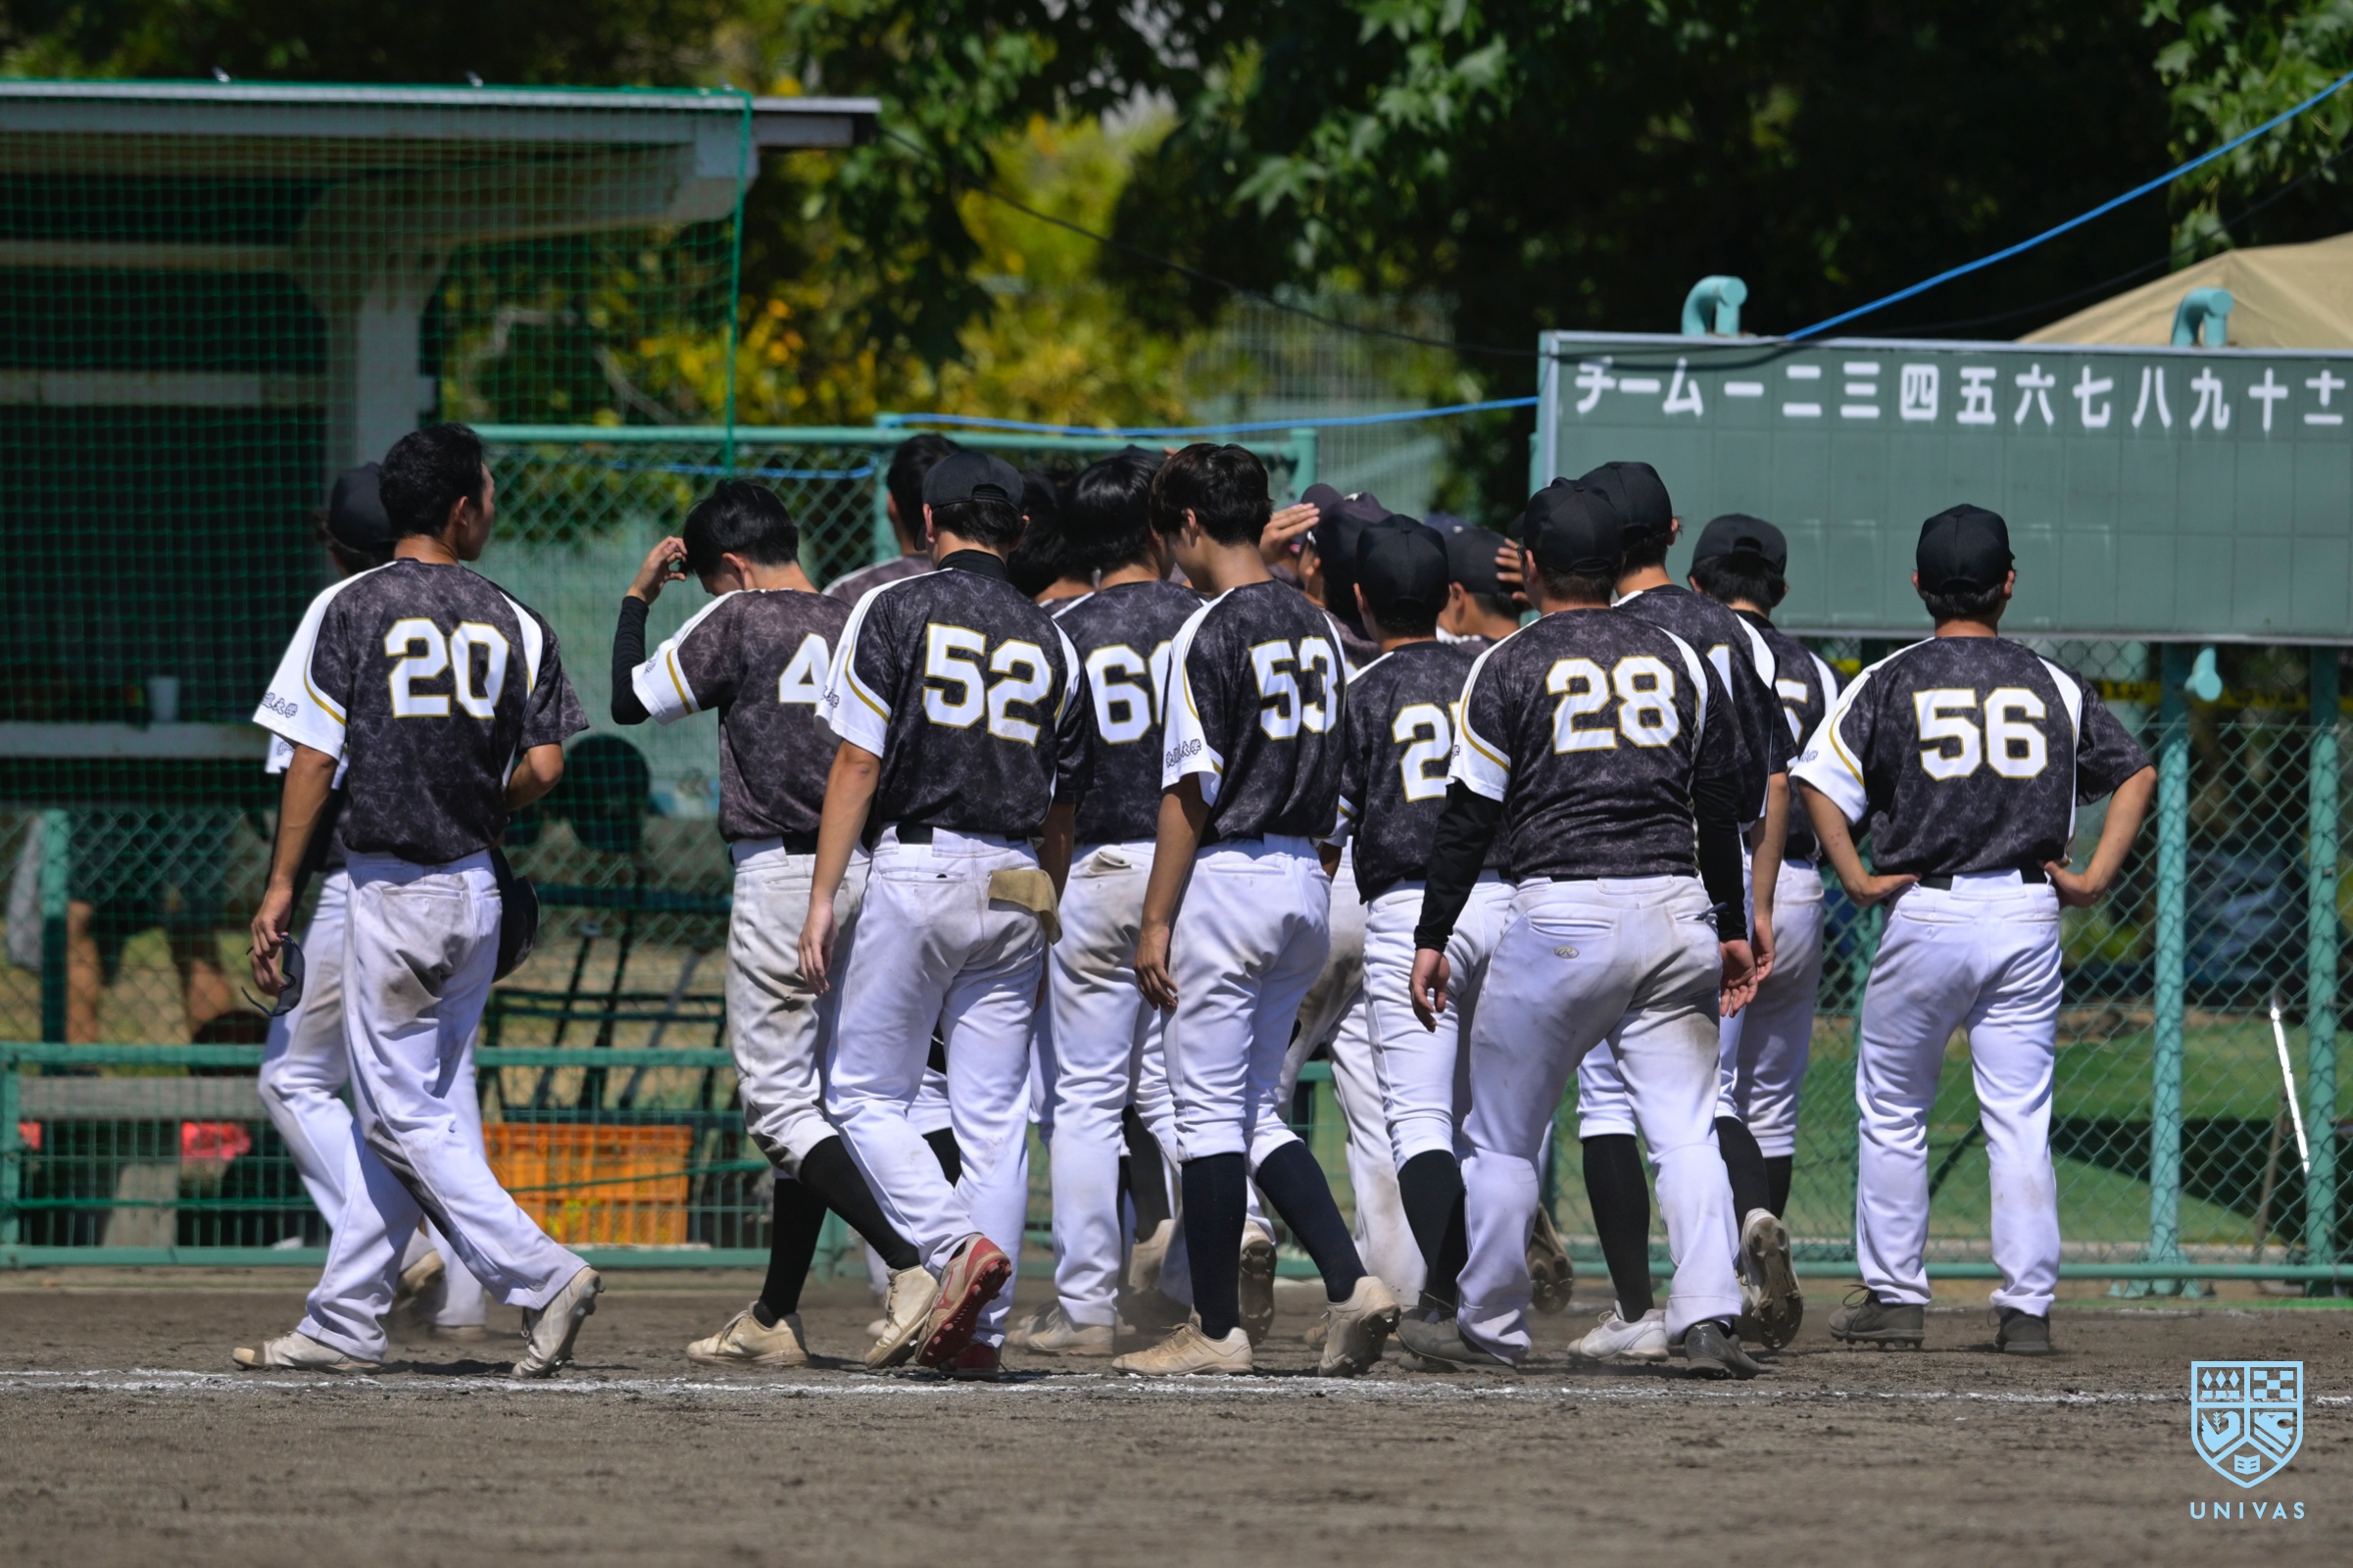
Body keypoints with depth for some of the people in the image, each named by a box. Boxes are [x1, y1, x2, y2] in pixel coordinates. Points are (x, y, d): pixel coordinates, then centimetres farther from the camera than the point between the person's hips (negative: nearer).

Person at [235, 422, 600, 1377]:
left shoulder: (350, 609, -6)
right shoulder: (513, 625, 4)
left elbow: (314, 758, -9)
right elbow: (543, 769, -1)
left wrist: (280, 886, -4)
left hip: (390, 893, -5)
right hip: (476, 891, 5)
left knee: (403, 1114, -3)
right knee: (404, 1107, 11)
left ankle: (542, 1274, -16)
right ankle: (343, 1324, 14)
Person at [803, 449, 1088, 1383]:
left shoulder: (895, 612, -1)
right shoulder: (1049, 642, 12)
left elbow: (858, 763, -7)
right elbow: (1061, 807, 14)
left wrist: (821, 897, -6)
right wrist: (1046, 930, 22)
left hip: (916, 871, -4)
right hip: (1015, 887, 4)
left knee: (865, 1096, 5)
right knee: (995, 1118, 5)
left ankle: (958, 1246, -18)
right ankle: (975, 1332, 3)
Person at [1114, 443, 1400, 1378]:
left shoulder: (1210, 635, -12)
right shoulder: (1313, 626, 11)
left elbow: (1190, 793, -14)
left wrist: (1156, 922, -11)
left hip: (1228, 879, -8)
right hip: (1307, 881, 8)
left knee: (1209, 1110, -2)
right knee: (1256, 1111, 14)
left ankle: (1216, 1330, -1)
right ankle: (1350, 1284, -1)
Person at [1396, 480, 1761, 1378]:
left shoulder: (1510, 666, 0)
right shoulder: (1678, 659, 11)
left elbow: (1471, 813, -3)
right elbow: (1721, 803, 14)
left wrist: (1433, 935, 2)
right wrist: (1731, 927, 21)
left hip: (1562, 914, -3)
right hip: (1675, 909, 3)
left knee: (1502, 1135, 10)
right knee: (1685, 1131, 2)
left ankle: (1490, 1329, 15)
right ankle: (1707, 1316, -13)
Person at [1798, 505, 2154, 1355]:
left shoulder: (1891, 681, 0)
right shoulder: (2053, 685, 7)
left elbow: (1819, 782, -11)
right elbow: (2134, 772, 8)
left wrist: (1857, 879, -6)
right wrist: (2095, 878, 5)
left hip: (1925, 912, -2)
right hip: (2028, 913, 2)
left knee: (1891, 1113, 11)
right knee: (2020, 1119, 4)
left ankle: (1893, 1297, 12)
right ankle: (2027, 1308, 0)